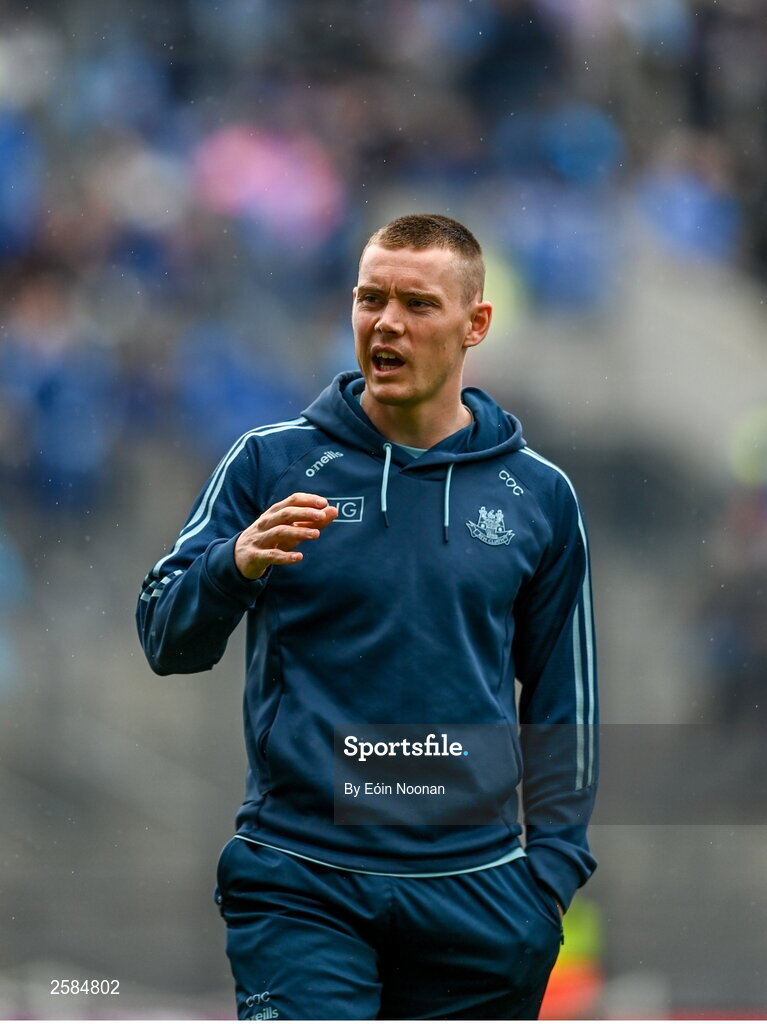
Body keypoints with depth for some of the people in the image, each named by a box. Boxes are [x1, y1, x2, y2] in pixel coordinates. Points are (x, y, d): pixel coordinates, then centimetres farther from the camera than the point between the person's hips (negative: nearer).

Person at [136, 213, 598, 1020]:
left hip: (476, 889, 2)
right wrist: (237, 565, -22)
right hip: (298, 885, -2)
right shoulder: (271, 462, 3)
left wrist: (552, 868, 5)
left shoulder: (538, 494, 9)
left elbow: (563, 698, 15)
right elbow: (167, 641, -1)